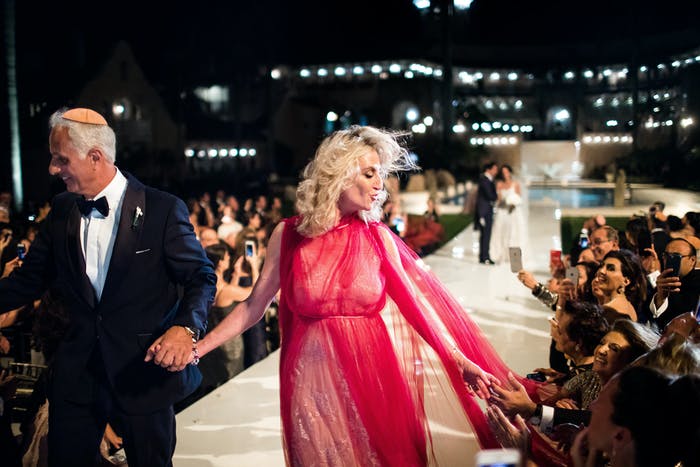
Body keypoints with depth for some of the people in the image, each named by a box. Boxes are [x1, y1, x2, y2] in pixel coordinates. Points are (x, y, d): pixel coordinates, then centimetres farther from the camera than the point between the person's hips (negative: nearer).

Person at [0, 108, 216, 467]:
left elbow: (201, 277, -9)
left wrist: (185, 327, -27)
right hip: (76, 373, 4)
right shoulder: (62, 211, 4)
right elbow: (29, 280, 9)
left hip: (144, 373, -4)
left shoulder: (163, 210, -12)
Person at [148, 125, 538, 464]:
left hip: (373, 374, 1)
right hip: (315, 376, 0)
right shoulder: (289, 234, -4)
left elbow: (416, 303, -3)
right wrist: (197, 348, -7)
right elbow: (254, 306, 0)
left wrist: (461, 362, -8)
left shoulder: (378, 237, -3)